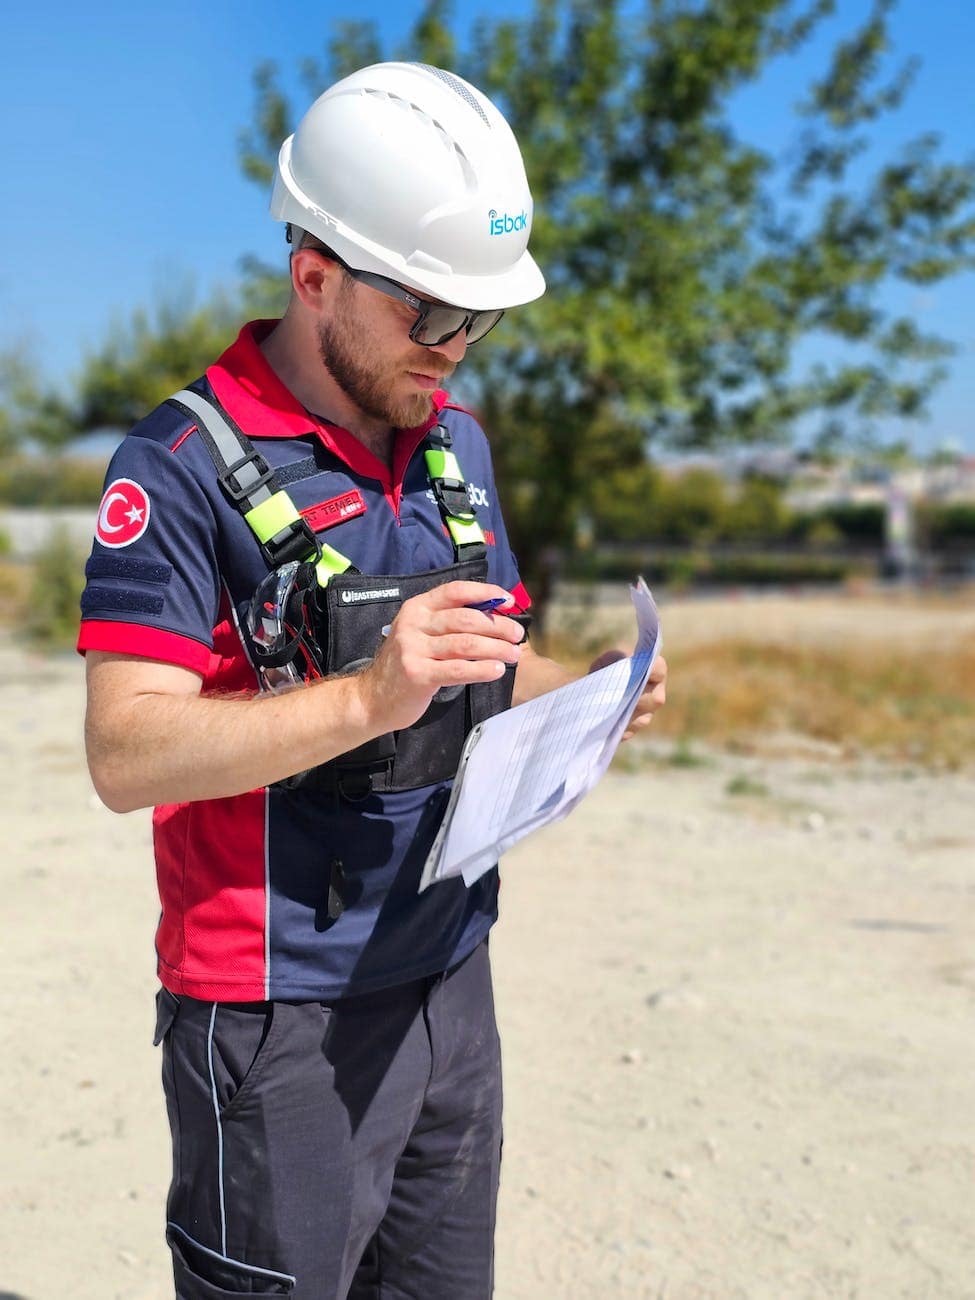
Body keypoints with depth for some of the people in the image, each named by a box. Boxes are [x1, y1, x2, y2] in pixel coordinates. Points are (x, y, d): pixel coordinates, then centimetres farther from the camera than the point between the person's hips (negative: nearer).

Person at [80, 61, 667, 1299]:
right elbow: (125, 756, -19)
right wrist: (366, 698, -30)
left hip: (448, 980, 7)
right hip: (278, 1014, -6)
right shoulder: (186, 463, -13)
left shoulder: (457, 442, 9)